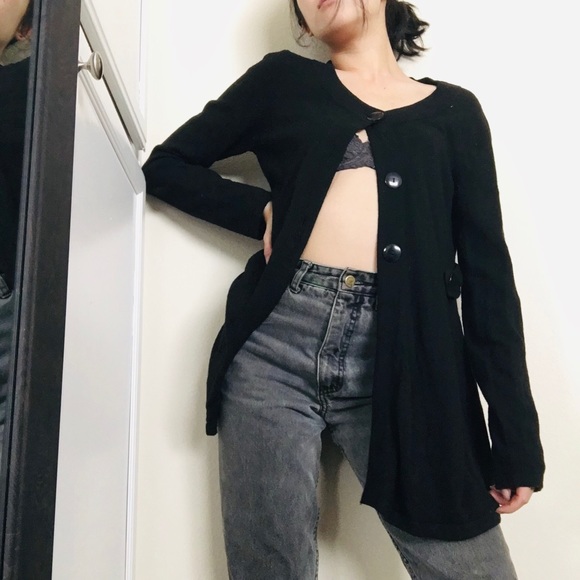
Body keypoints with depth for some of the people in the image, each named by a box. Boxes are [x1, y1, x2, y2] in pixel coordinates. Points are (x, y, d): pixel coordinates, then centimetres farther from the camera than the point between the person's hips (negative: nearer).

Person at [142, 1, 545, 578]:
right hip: (276, 343, 1)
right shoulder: (282, 78, 16)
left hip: (406, 357, 1)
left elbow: (487, 271, 8)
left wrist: (515, 430, 3)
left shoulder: (453, 109, 15)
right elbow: (166, 165, 18)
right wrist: (264, 211, 1)